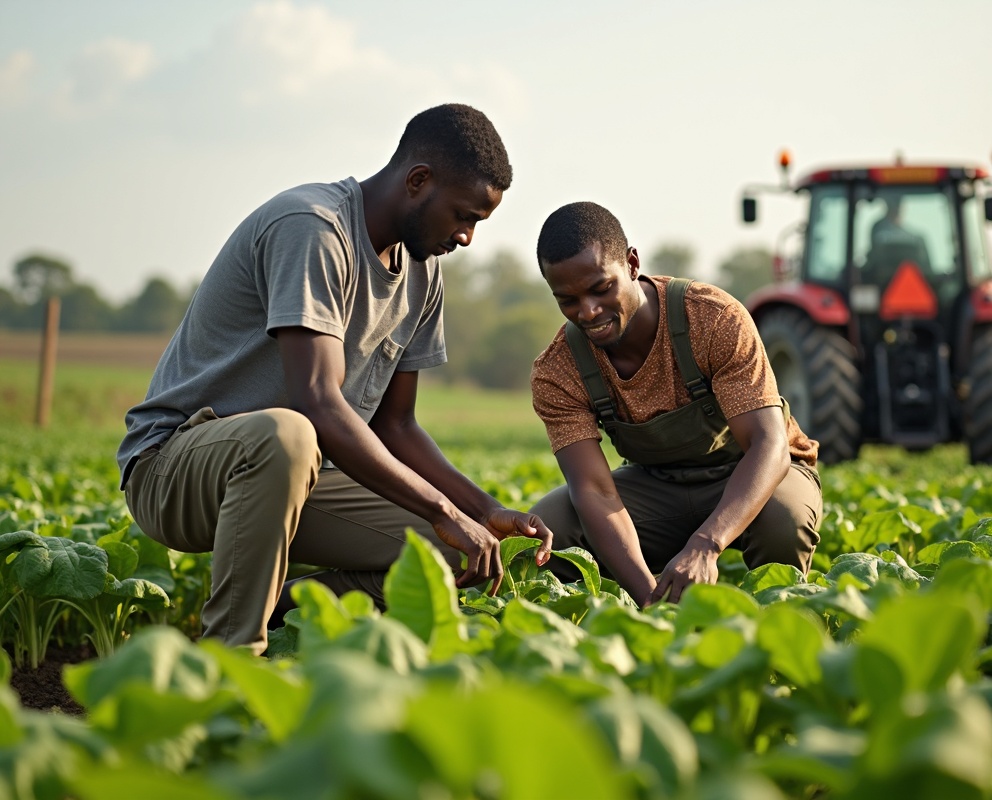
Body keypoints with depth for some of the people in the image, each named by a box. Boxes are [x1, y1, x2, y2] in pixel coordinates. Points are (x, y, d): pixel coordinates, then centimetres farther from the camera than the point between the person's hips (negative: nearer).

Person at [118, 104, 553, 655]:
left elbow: (394, 426, 11)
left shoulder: (422, 270, 7)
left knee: (454, 552, -8)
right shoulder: (312, 228, -21)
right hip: (172, 462, -8)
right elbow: (319, 406, -31)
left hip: (297, 472, 8)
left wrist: (487, 510, -3)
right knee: (282, 434, -41)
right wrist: (443, 512, -29)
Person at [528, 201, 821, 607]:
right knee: (545, 527, -24)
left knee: (783, 517, -38)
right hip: (657, 485, 3)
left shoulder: (714, 319, -28)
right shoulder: (557, 373, -19)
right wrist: (648, 593, -46)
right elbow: (593, 492, -27)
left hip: (750, 476, -2)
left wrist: (704, 545, -53)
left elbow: (769, 445, -35)